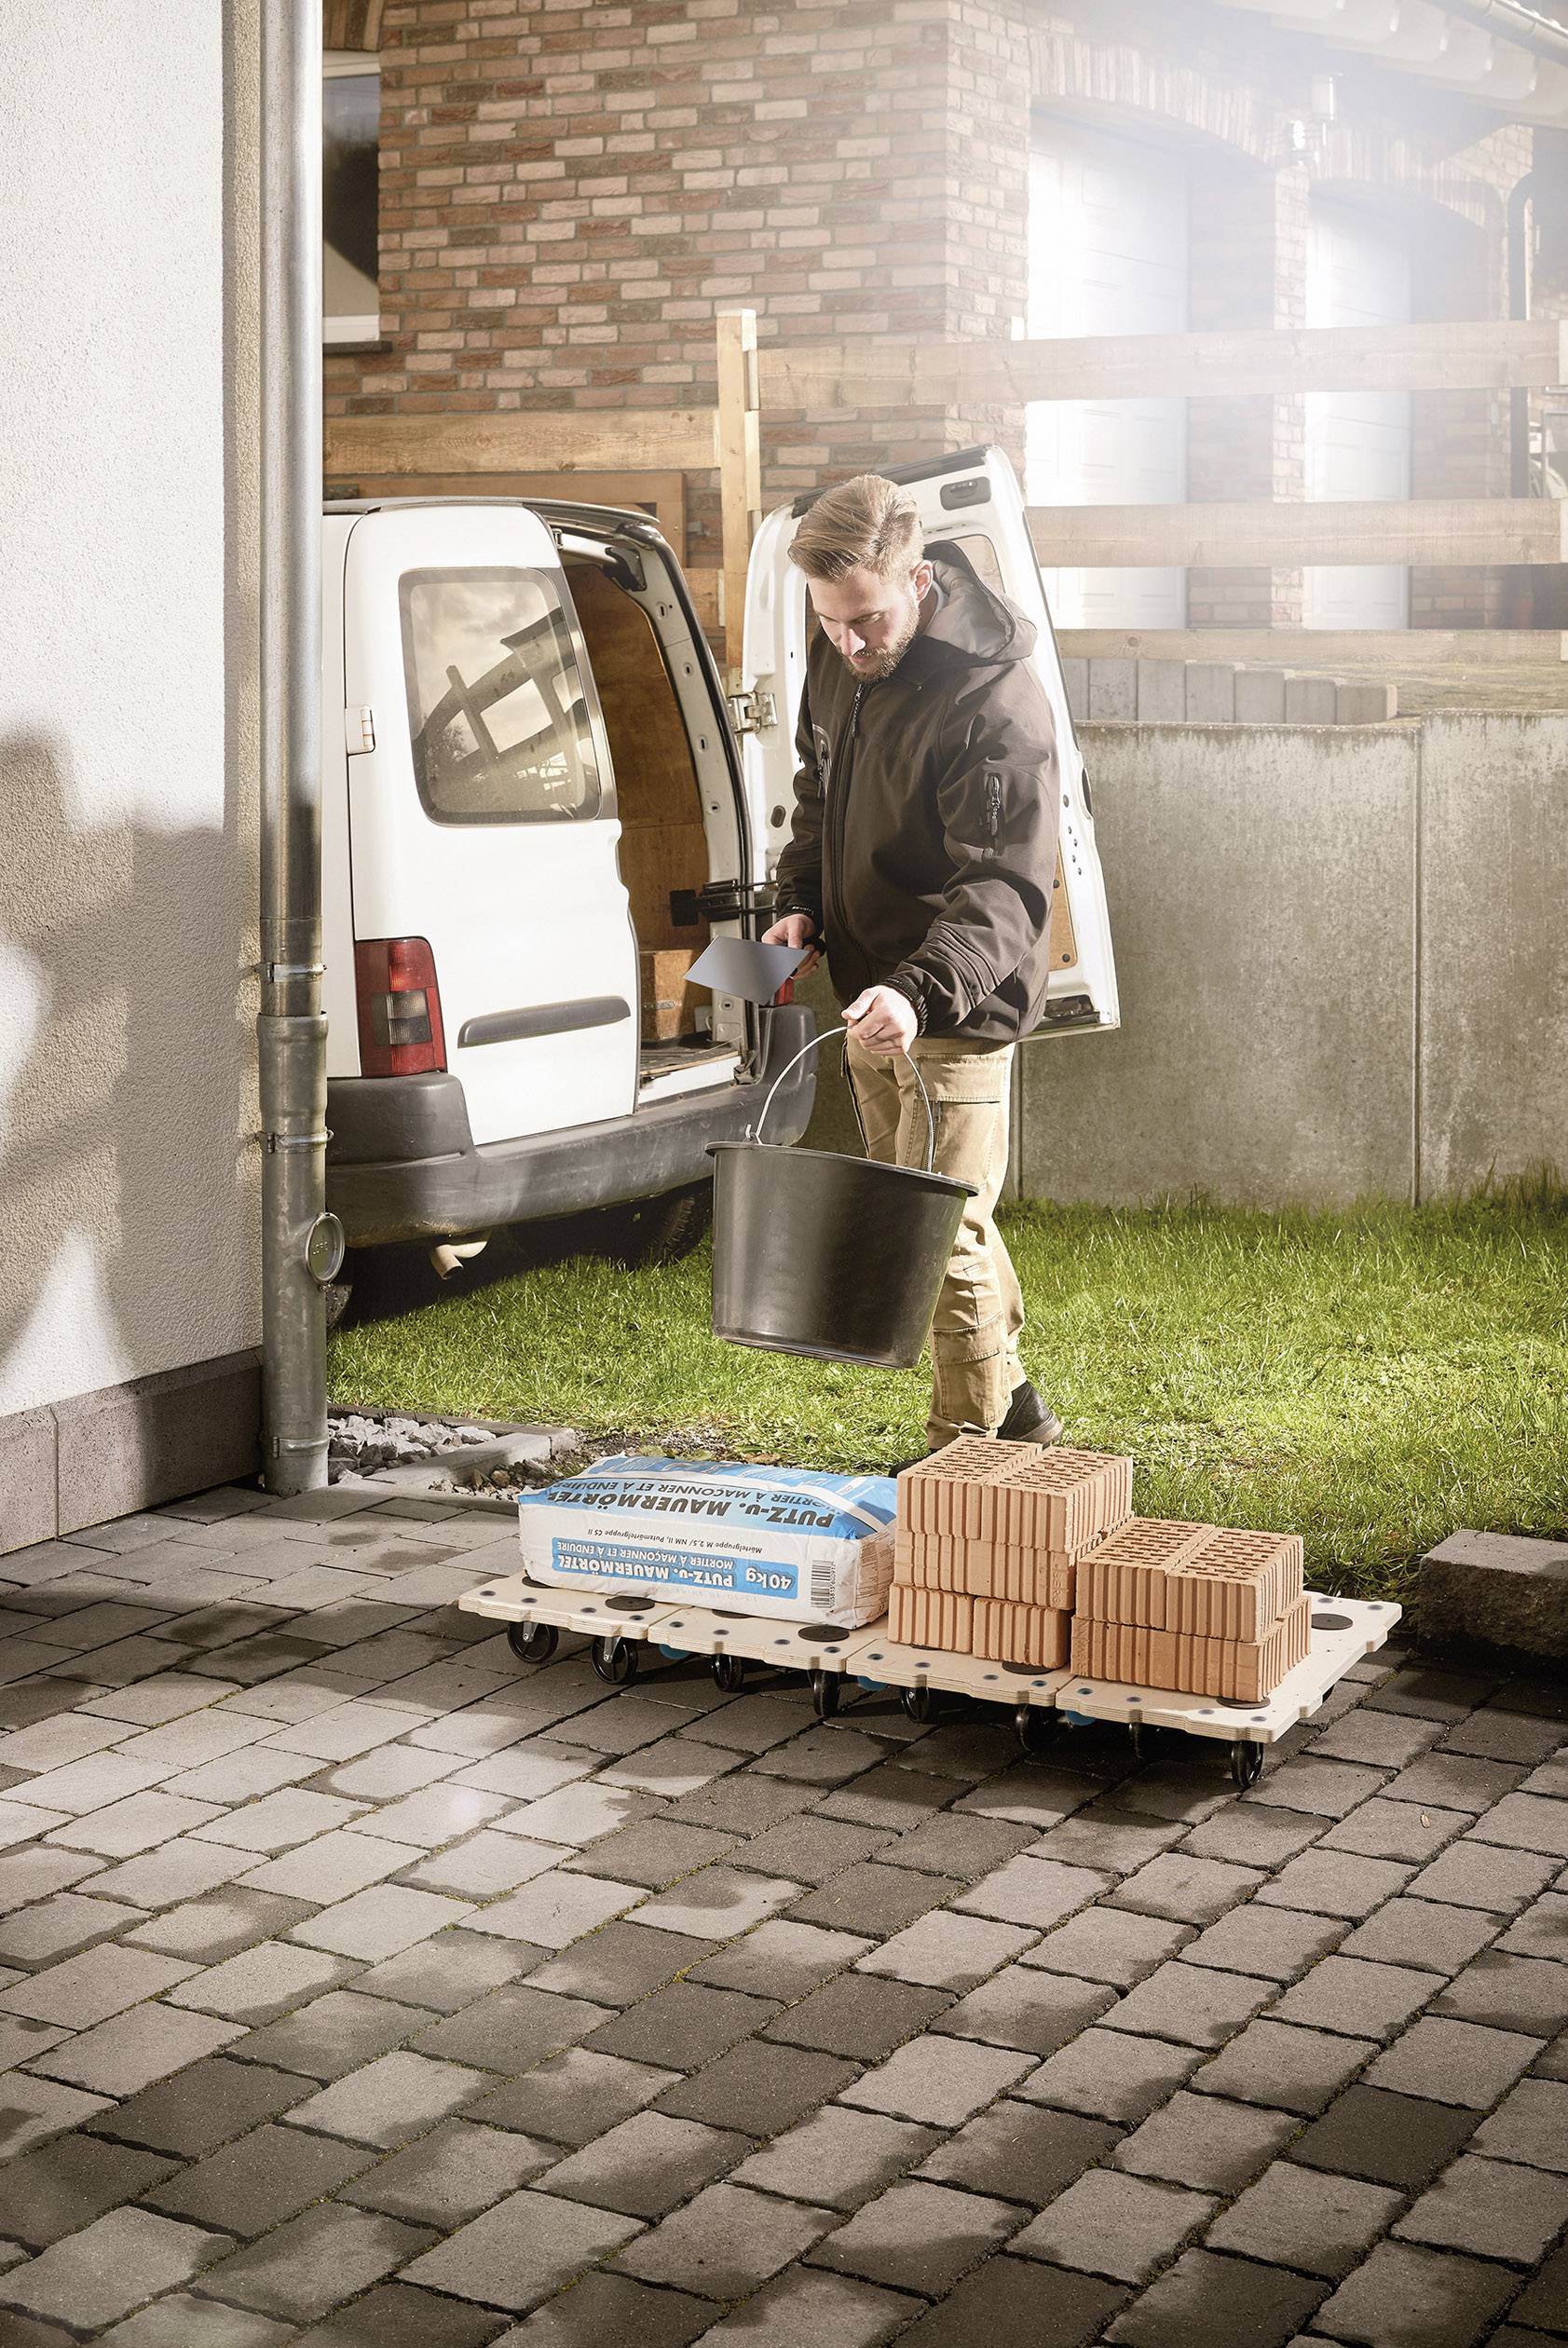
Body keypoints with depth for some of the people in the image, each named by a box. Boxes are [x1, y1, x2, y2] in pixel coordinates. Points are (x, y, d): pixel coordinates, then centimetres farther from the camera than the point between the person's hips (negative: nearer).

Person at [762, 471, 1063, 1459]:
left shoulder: (998, 701, -24)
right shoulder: (838, 662, 2)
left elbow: (1004, 887, -29)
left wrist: (922, 990, -44)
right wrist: (803, 905, 3)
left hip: (960, 1008, -8)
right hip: (872, 993, 8)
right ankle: (1013, 1400, 34)